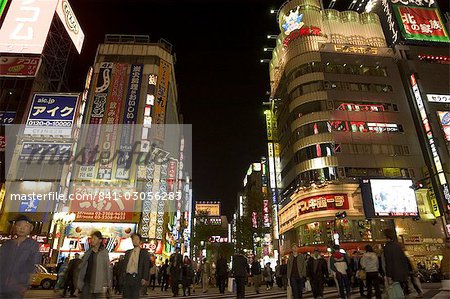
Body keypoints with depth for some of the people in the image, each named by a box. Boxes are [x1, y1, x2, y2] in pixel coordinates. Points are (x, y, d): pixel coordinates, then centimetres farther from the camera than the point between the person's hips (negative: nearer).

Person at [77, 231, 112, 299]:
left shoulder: (104, 252, -5)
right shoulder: (88, 252, 10)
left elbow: (107, 268, -6)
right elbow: (82, 267, 12)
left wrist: (108, 284, -9)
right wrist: (79, 282, 6)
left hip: (97, 284, -4)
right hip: (86, 282, 4)